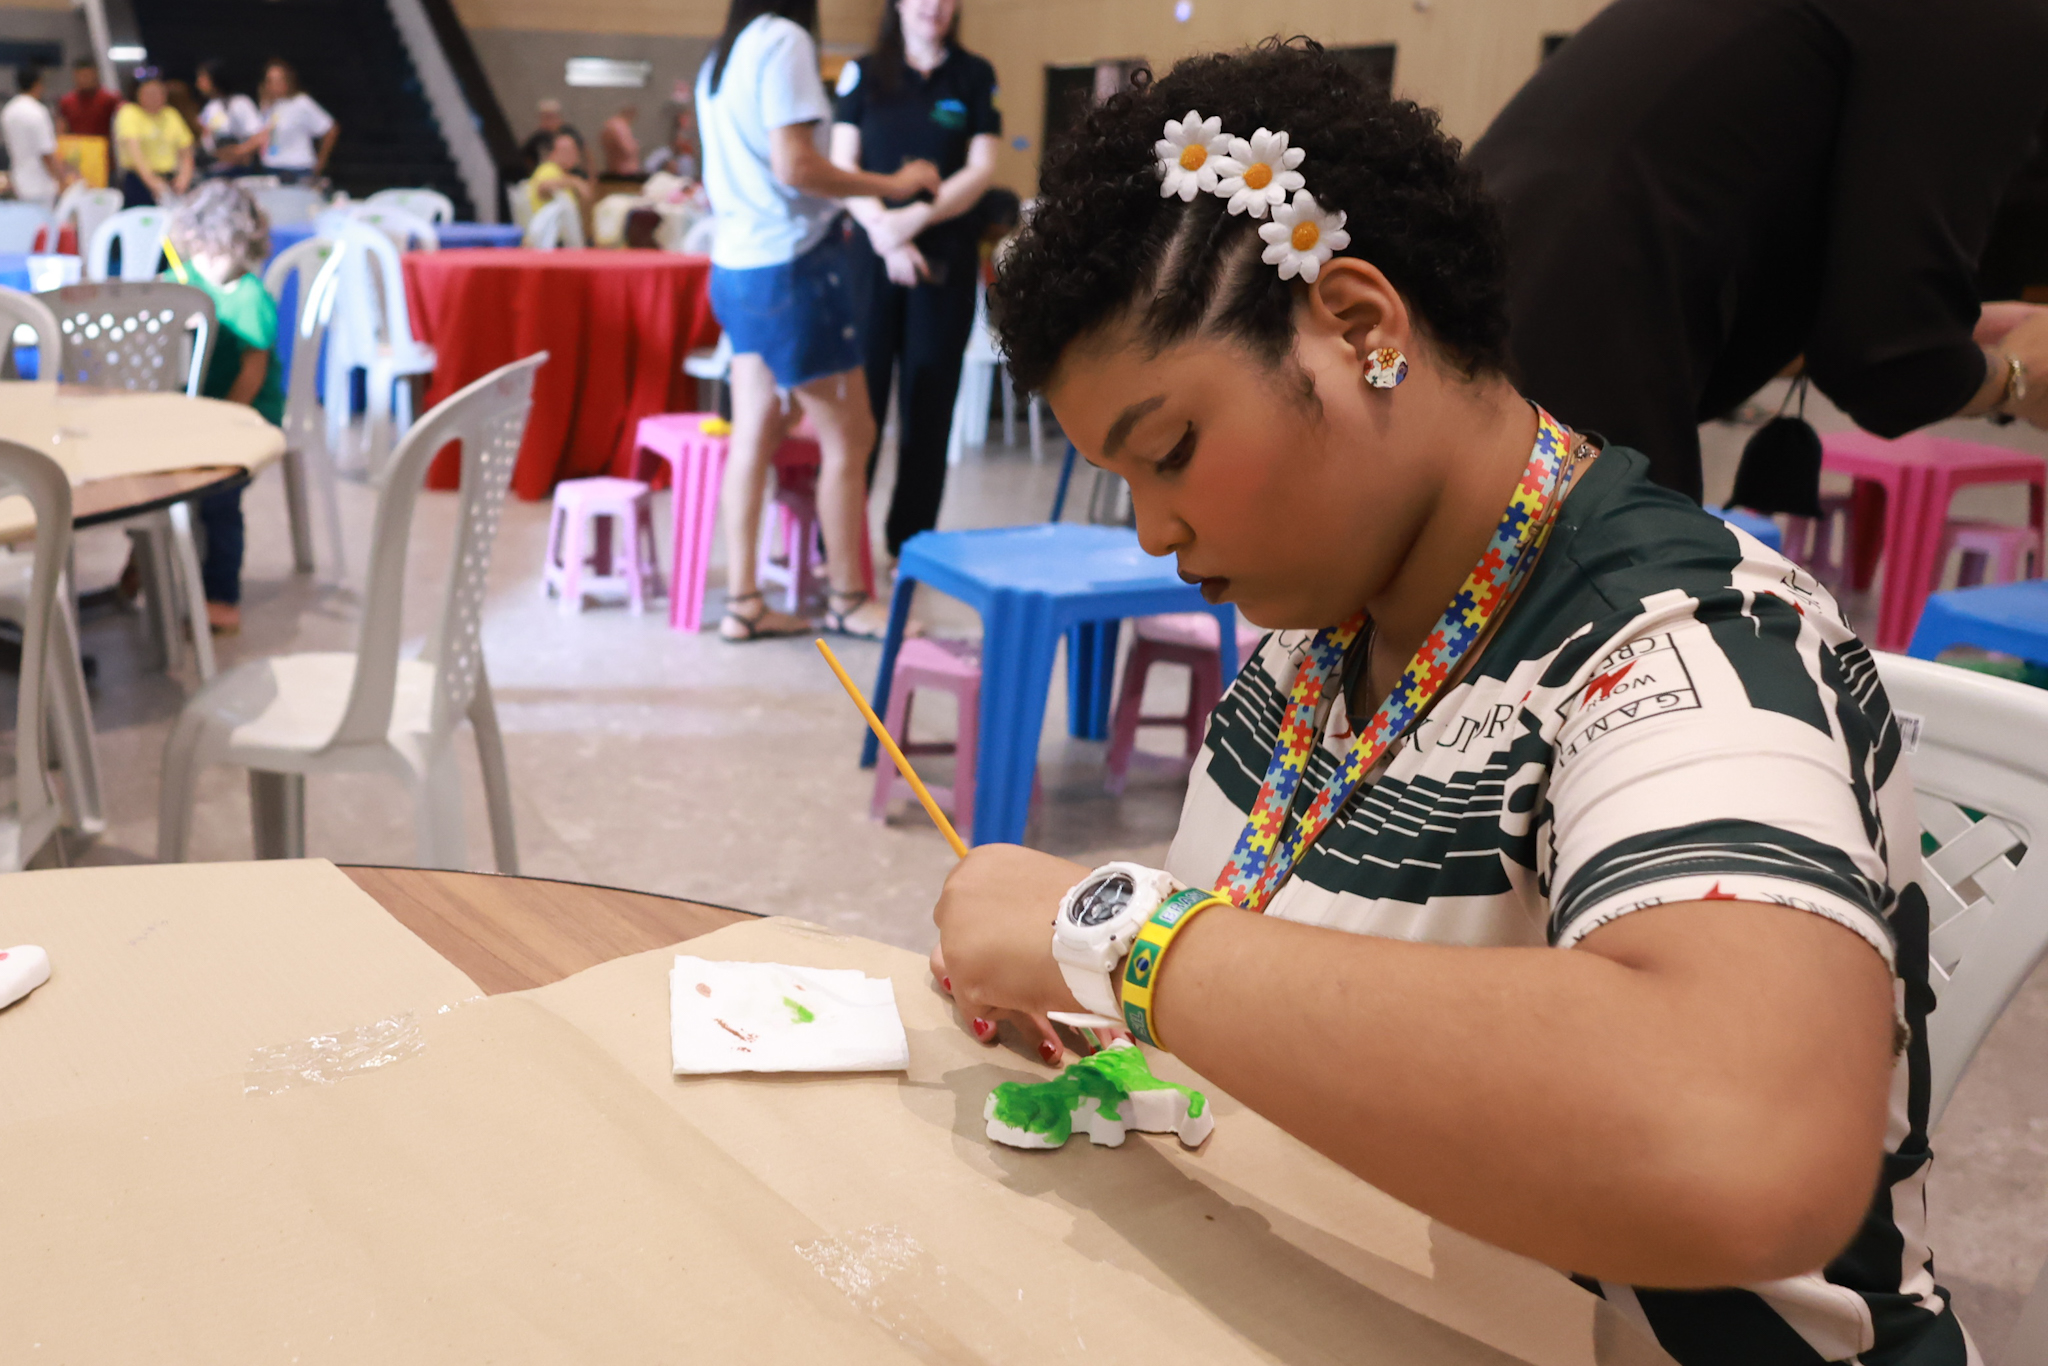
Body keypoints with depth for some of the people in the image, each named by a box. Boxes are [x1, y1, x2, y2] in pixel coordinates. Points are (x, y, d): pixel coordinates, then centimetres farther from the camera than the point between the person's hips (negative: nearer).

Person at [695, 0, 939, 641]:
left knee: (754, 437, 8)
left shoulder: (720, 55, 15)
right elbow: (795, 166, -19)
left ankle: (741, 601, 10)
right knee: (849, 437, 1)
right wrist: (891, 185, -10)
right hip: (792, 263, -9)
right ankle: (848, 599, 9)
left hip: (735, 266, 9)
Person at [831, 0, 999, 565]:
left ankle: (912, 542, 13)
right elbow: (841, 167, 0)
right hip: (870, 257, 0)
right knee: (858, 397, -2)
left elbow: (980, 170, -2)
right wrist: (884, 229, -16)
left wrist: (917, 218, -17)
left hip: (945, 261, 1)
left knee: (928, 403, 4)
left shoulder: (975, 76, 7)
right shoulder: (864, 73, 7)